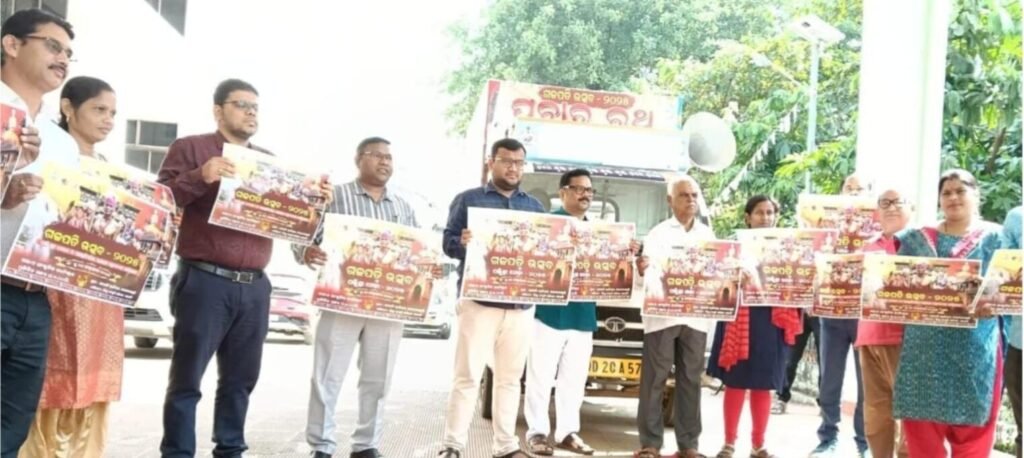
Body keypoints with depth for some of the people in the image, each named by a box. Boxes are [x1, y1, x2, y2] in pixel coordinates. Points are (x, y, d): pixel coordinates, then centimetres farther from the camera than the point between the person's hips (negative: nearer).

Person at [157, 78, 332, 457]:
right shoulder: (190, 148, 4)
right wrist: (199, 178, -20)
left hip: (255, 286, 5)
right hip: (204, 281, -5)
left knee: (240, 380, 9)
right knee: (186, 380, -1)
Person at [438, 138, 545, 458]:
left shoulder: (534, 206, 18)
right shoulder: (469, 199, 5)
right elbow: (448, 242, -3)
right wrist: (463, 242, -25)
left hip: (522, 305, 4)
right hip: (480, 301, -4)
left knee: (511, 377, 9)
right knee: (467, 375, -3)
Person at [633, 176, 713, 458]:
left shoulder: (708, 235, 14)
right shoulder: (658, 233, 3)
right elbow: (651, 273, -8)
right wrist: (642, 271, -30)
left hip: (696, 317, 3)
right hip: (662, 315, -3)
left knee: (691, 379, 6)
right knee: (655, 378, -1)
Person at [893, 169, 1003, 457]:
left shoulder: (995, 237, 7)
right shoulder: (917, 239, 12)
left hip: (974, 349, -2)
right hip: (924, 347, 2)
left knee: (972, 433, 4)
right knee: (922, 433, 5)